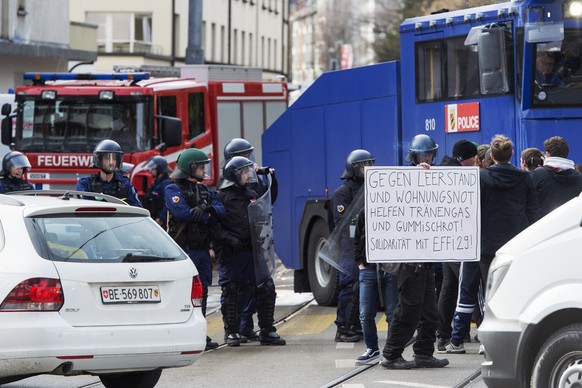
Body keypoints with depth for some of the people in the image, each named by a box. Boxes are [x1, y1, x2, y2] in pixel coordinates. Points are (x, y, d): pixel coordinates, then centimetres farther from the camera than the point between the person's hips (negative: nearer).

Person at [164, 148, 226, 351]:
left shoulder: (204, 190, 18)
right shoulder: (173, 190, -4)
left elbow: (220, 211, 5)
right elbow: (182, 212, -21)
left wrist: (207, 208, -17)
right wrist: (205, 215, -8)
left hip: (202, 249, 7)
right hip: (183, 249, -7)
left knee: (201, 292, 10)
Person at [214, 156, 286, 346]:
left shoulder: (251, 195, 17)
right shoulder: (221, 196, -3)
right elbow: (214, 225, -11)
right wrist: (229, 240, -19)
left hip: (252, 251, 6)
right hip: (231, 253, -5)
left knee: (266, 288, 0)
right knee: (230, 293, 1)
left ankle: (267, 331, 8)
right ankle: (231, 332, 11)